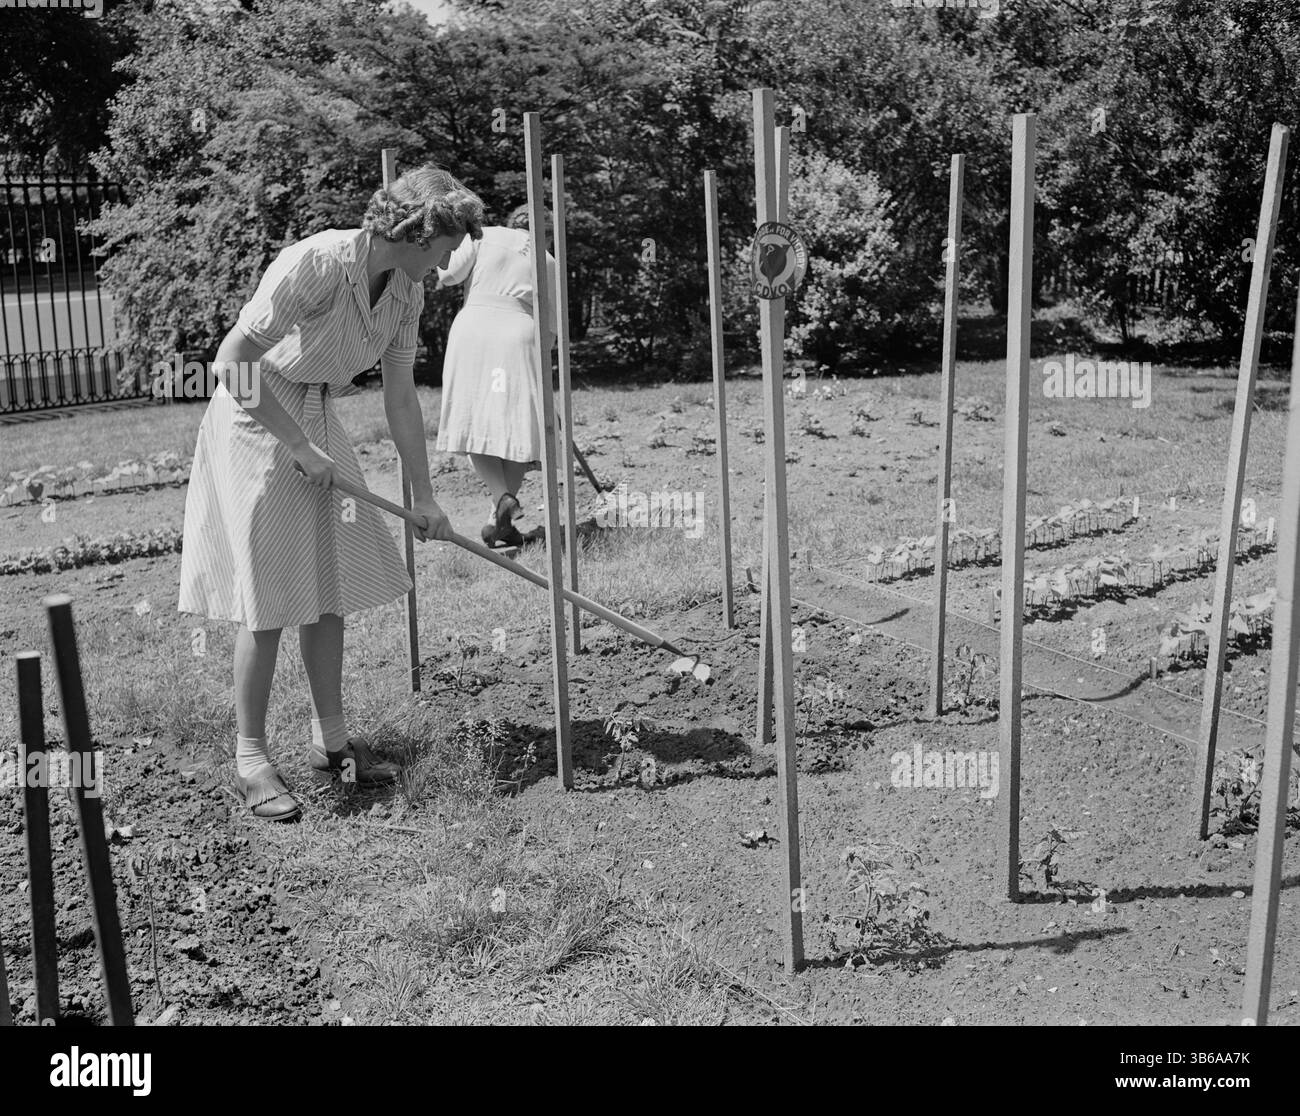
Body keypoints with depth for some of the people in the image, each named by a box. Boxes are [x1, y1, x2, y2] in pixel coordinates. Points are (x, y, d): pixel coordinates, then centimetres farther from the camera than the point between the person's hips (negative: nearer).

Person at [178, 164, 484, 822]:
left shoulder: (406, 292, -2)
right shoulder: (314, 263, -26)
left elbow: (400, 398, 5)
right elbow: (232, 362, -25)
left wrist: (424, 497, 5)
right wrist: (297, 446, -22)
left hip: (318, 422, 7)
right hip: (254, 422, -7)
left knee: (331, 587, 7)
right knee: (266, 597, -6)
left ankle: (330, 738, 19)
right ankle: (249, 757, 7)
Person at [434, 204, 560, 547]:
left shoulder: (484, 235, 12)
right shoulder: (549, 262, 18)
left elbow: (447, 275, 1)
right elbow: (551, 328, 14)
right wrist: (541, 356, 28)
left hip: (472, 330, -1)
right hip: (520, 337, 1)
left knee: (475, 423, 4)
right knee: (517, 427, 5)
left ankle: (502, 496, -16)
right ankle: (499, 518, -5)